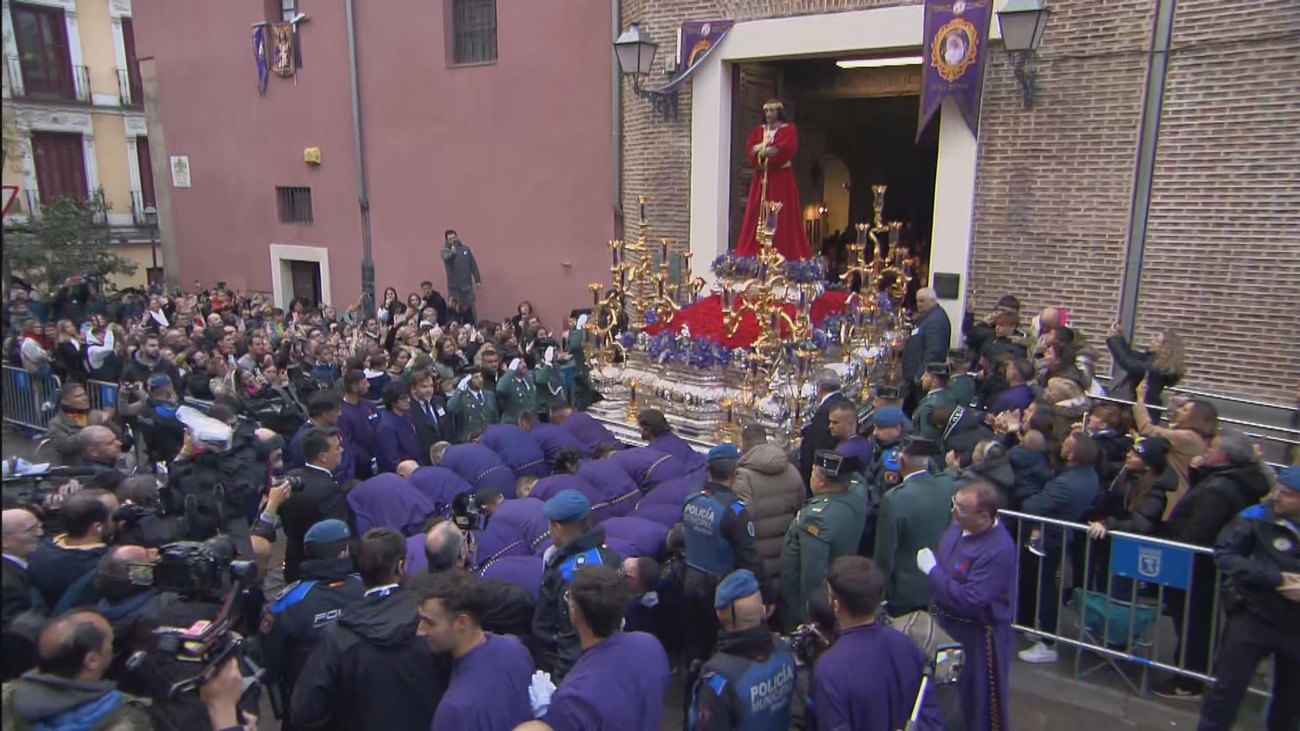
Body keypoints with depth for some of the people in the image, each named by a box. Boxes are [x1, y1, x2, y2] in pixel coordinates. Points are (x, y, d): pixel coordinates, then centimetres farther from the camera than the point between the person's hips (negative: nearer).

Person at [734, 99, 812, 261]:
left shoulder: (789, 130, 2)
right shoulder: (759, 130, 17)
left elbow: (786, 149, -14)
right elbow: (750, 148, 2)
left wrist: (762, 149, -10)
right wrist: (765, 150, -15)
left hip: (781, 178, -5)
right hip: (761, 178, 5)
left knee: (781, 216, -8)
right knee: (757, 214, 0)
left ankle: (782, 254, -8)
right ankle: (757, 253, 2)